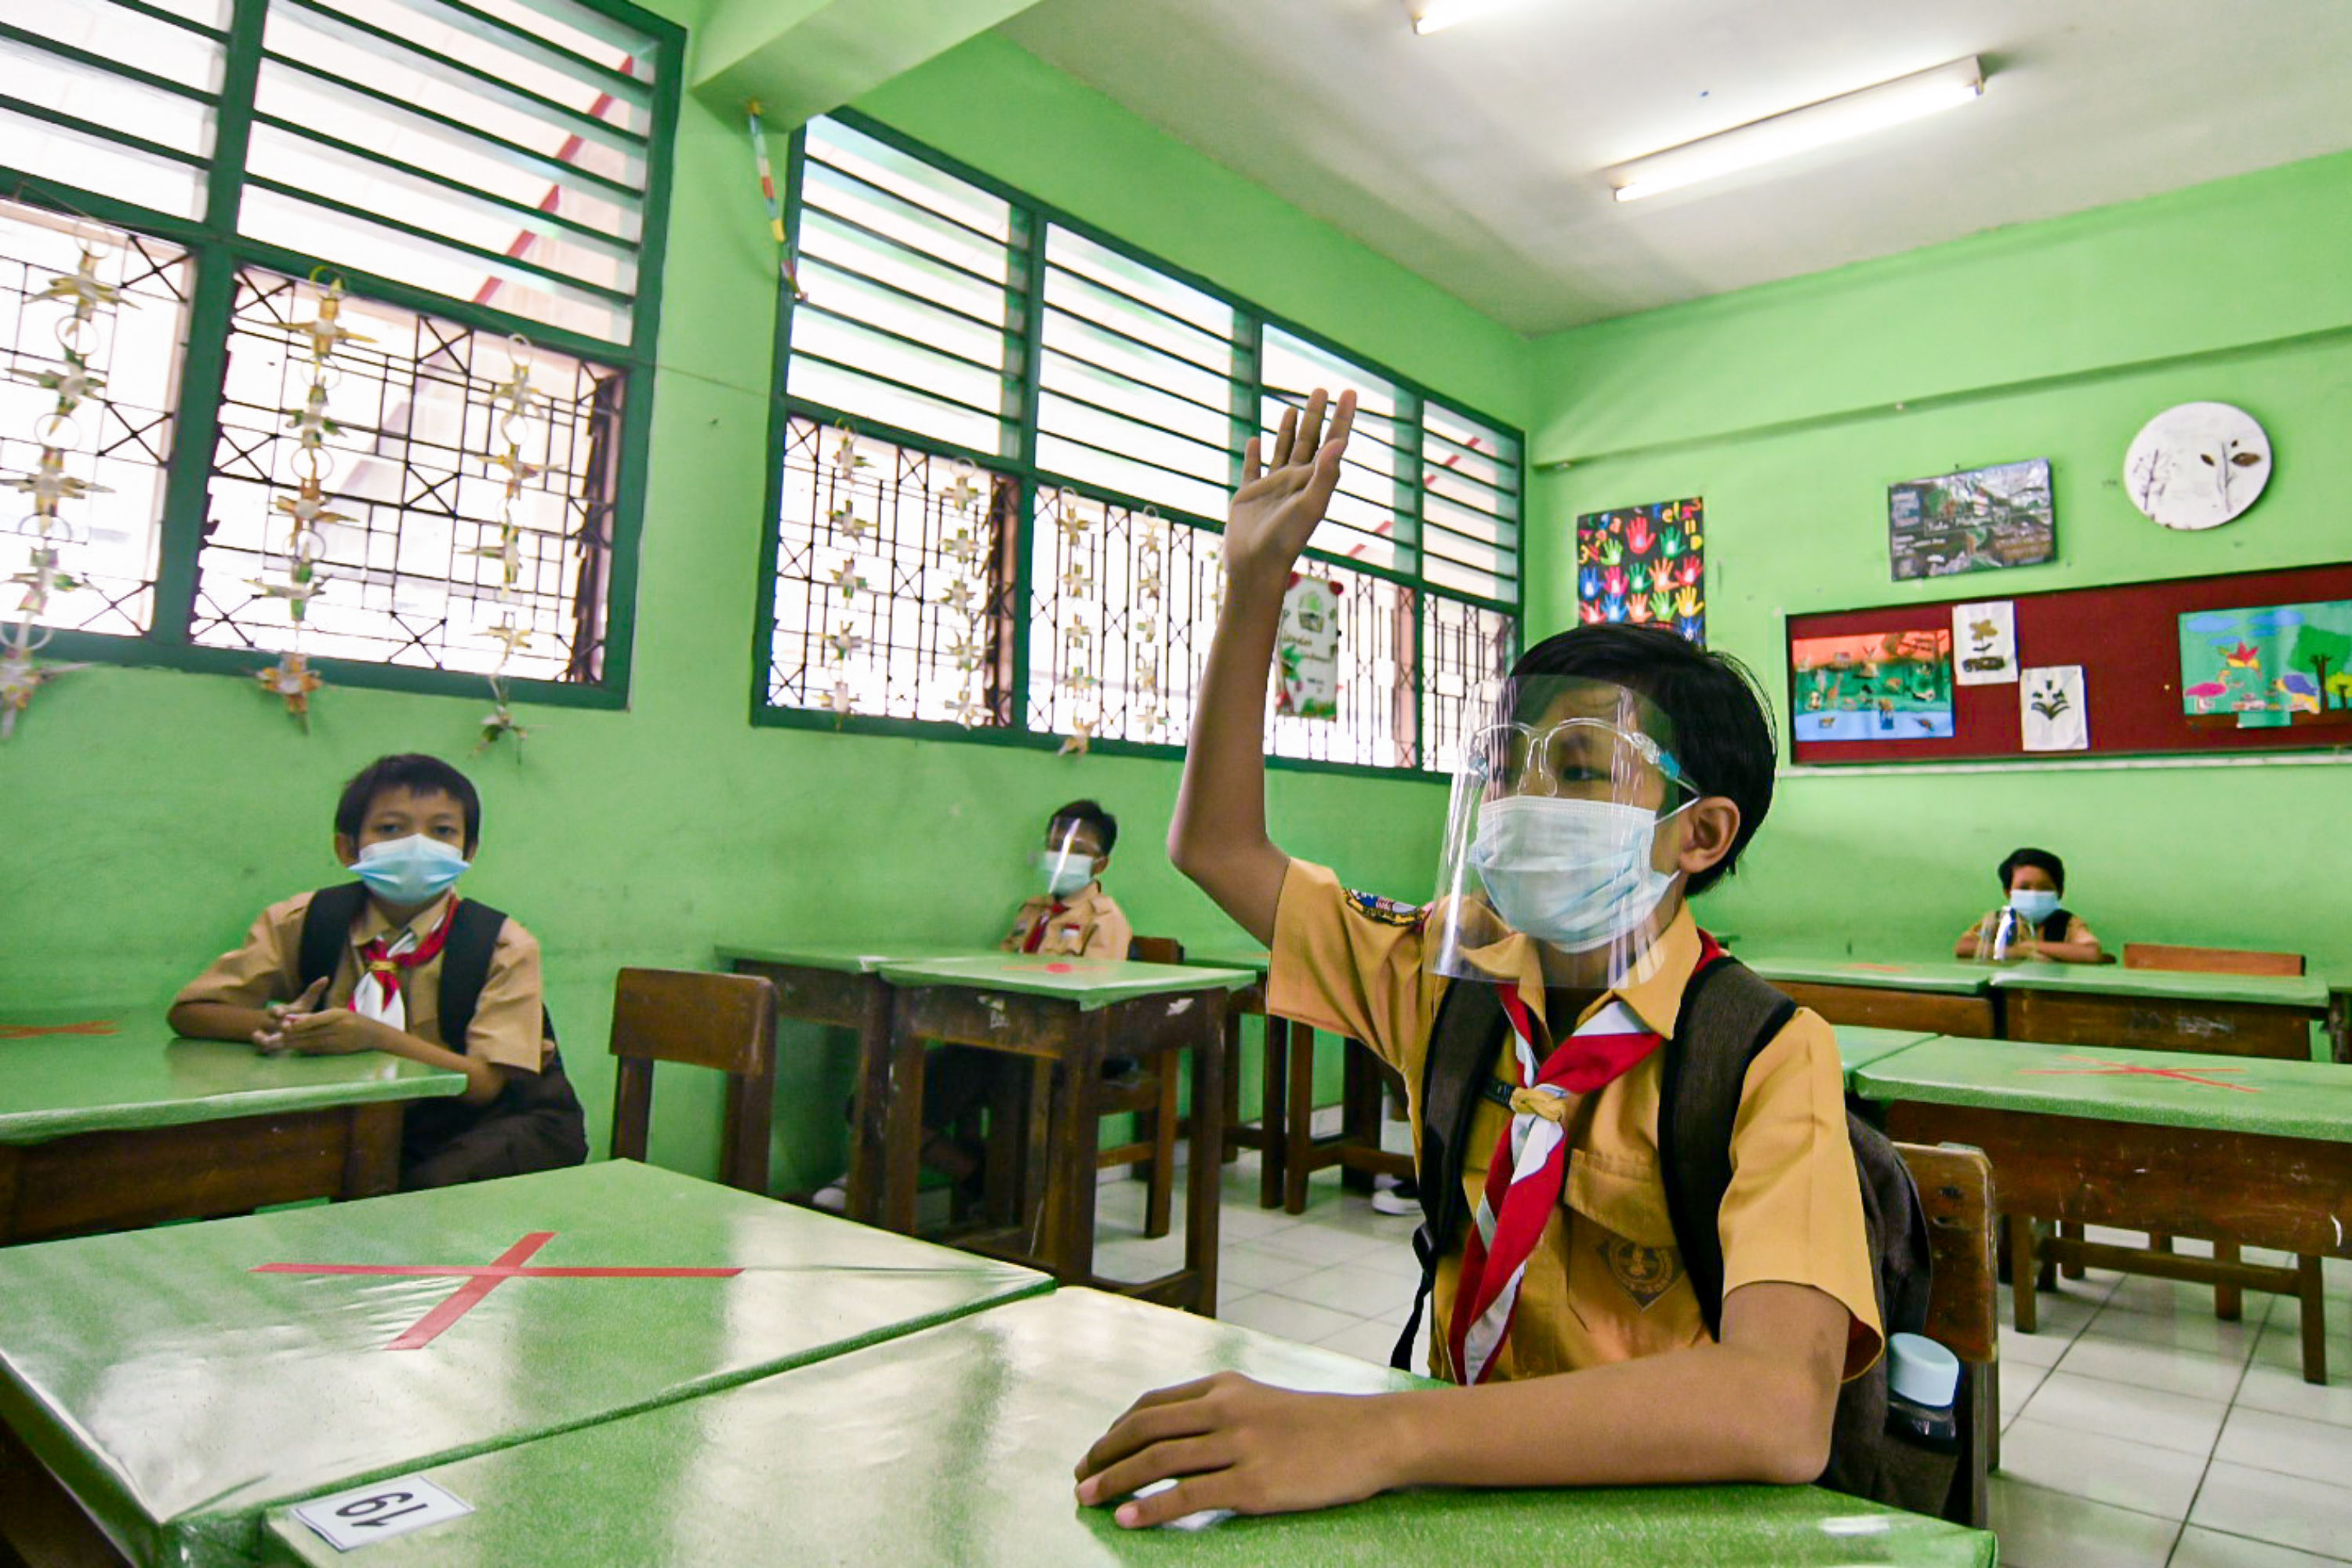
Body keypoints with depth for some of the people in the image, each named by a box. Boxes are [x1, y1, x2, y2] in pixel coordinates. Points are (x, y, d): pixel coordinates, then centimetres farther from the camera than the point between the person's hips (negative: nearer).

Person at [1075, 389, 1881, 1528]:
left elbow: (1781, 1410, -31)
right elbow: (1215, 846, 4)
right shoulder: (1451, 975, -2)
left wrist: (1374, 1435, -41)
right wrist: (1254, 583, -3)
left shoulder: (1764, 1059, -17)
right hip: (1469, 1485, 5)